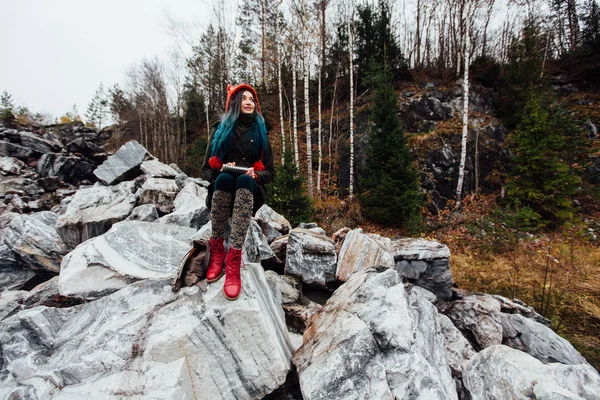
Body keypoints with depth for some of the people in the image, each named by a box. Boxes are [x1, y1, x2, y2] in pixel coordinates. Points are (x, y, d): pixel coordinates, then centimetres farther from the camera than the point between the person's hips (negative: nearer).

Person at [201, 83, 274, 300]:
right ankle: (217, 249, -29)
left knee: (244, 180, -36)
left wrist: (256, 175, -14)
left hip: (249, 191, 0)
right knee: (225, 177, -35)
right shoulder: (220, 130, 9)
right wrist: (222, 171, -15)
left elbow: (270, 172, 8)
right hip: (221, 188, 0)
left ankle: (234, 258, -44)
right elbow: (207, 170, 7)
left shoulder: (260, 132, 12)